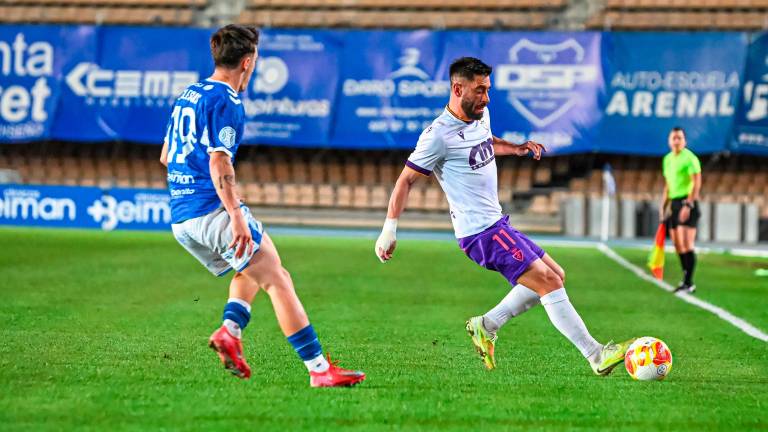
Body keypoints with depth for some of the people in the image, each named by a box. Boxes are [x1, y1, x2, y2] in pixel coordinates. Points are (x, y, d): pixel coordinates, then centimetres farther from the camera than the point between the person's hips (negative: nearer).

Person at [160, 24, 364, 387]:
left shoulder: (186, 96, 18)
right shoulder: (226, 103, -10)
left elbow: (165, 156, 27)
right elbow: (219, 164, -20)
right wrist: (236, 216, -25)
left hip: (179, 218, 9)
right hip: (212, 210, -9)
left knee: (250, 271, 27)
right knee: (278, 280, -9)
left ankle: (230, 330, 2)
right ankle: (319, 370, -15)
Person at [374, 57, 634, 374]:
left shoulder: (480, 116, 10)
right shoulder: (439, 135, -16)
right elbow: (406, 180, -11)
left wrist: (517, 148, 19)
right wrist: (389, 229, -13)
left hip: (497, 224, 10)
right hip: (480, 231, -10)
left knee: (555, 276, 12)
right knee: (549, 282, -15)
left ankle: (486, 326, 15)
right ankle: (597, 356, -13)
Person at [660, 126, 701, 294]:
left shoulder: (690, 158, -10)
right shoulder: (667, 159, 15)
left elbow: (697, 183, -16)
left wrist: (688, 205, -23)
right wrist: (663, 207, 18)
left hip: (687, 202, -8)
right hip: (674, 204, 8)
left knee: (686, 244, -13)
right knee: (678, 245, 7)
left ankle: (689, 283, -12)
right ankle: (686, 279, 16)